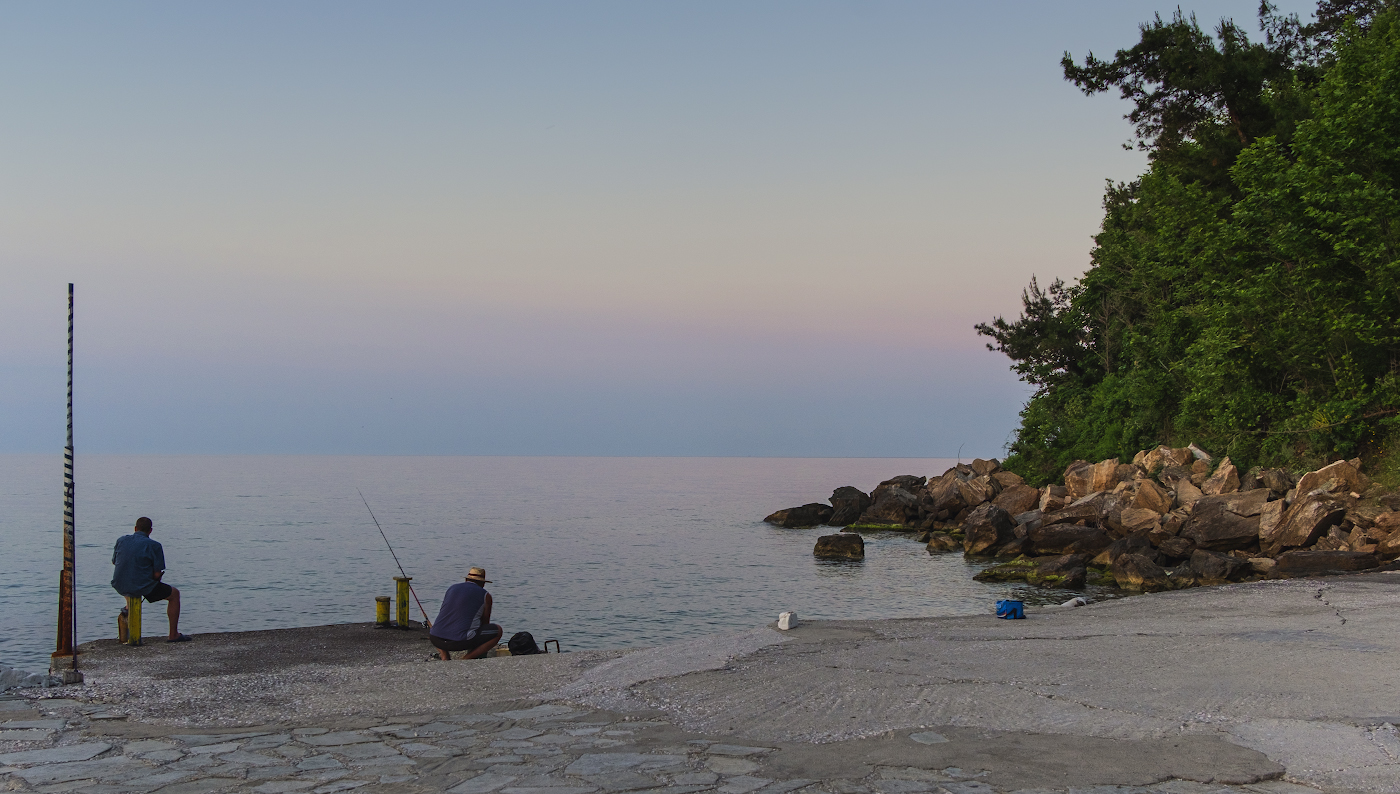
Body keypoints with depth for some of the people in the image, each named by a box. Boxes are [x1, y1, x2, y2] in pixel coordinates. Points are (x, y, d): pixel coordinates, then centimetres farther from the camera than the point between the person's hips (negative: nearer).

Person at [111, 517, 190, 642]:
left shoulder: (121, 540, 3)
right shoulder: (154, 546, -12)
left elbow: (114, 562, 18)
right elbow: (157, 574, -13)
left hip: (119, 586, 6)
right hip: (142, 587, -6)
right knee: (174, 594, 14)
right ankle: (173, 635, 15)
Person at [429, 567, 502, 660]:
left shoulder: (452, 588, 22)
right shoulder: (485, 595, 9)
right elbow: (485, 622, 18)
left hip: (436, 640, 5)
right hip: (460, 642, -5)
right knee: (498, 630, 11)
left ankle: (444, 657, 13)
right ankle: (468, 658, 0)